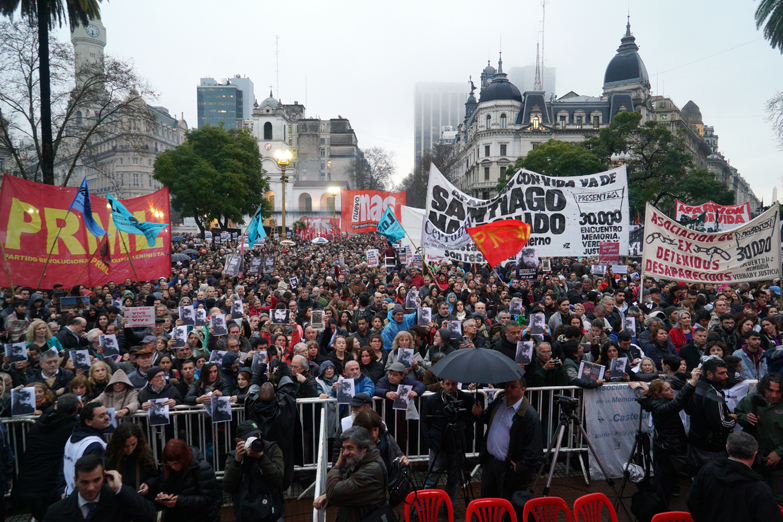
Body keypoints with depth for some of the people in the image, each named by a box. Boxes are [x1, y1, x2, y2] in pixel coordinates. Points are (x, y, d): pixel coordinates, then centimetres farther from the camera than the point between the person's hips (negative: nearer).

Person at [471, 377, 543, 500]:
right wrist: (480, 414, -1)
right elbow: (488, 419, 20)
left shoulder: (529, 414, -21)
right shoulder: (498, 400, 2)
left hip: (509, 468, -7)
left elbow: (534, 448, -19)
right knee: (486, 502, 21)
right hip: (489, 461, 7)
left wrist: (520, 468, -19)